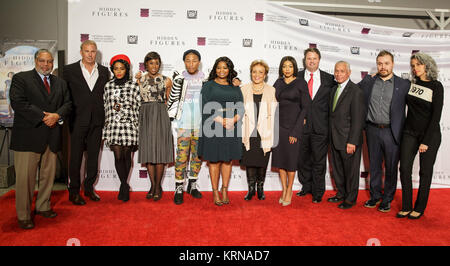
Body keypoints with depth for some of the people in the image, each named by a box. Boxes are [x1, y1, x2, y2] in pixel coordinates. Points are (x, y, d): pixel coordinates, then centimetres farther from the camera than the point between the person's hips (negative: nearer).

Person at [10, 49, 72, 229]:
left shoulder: (60, 83, 18)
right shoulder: (21, 78, 3)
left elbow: (68, 104, 10)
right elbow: (18, 102, -10)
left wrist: (57, 116, -11)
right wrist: (43, 117, -16)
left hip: (52, 137, 5)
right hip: (28, 136, -4)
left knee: (48, 175, 12)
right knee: (25, 177, -1)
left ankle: (43, 207, 28)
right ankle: (23, 216, 11)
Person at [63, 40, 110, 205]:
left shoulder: (104, 71, 9)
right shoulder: (69, 70, 2)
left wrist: (104, 116, 4)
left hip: (97, 120, 3)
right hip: (78, 120, -3)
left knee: (94, 156, 10)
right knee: (76, 156, 4)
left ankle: (89, 187, 24)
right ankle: (74, 191, 15)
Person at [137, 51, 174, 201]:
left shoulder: (166, 81, 4)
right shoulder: (140, 80, 9)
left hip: (161, 116, -2)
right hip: (145, 117, 2)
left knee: (160, 150, -3)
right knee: (148, 150, 3)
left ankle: (158, 186, 8)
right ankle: (153, 185, 15)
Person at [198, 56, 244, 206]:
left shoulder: (235, 88, 13)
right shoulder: (208, 86, 5)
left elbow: (241, 108, 6)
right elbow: (205, 107, -5)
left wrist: (233, 120, -14)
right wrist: (220, 120, -16)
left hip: (232, 128, 3)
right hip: (213, 128, -3)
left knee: (228, 159, 7)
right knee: (214, 160, 1)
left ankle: (225, 190, 17)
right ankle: (215, 192, 10)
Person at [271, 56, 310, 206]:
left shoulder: (300, 83, -3)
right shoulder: (278, 83, 10)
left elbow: (305, 107, -7)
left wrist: (296, 131, -12)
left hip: (293, 125, -4)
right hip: (279, 125, 5)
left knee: (291, 159, 1)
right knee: (279, 157, 8)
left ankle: (289, 190, 17)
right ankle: (284, 190, 21)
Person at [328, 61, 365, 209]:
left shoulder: (356, 91, -15)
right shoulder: (334, 89, 10)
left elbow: (357, 119, -18)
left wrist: (352, 142, -20)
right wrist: (331, 136, 8)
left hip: (348, 140, -8)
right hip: (335, 139, 8)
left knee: (350, 171, 7)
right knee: (337, 169, 19)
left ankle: (350, 199, 24)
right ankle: (341, 194, 37)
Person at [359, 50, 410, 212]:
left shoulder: (403, 84, -1)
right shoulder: (368, 81, 5)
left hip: (392, 132, -2)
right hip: (373, 130, 2)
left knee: (391, 167, 8)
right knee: (374, 165, 14)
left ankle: (387, 199, 23)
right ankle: (375, 196, 29)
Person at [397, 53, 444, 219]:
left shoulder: (436, 86, -8)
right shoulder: (411, 84, 5)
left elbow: (436, 115, -10)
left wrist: (426, 141, -14)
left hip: (429, 134, -4)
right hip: (410, 132, 4)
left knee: (425, 171, 5)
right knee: (405, 168, -1)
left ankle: (420, 208, 19)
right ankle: (406, 207, 12)